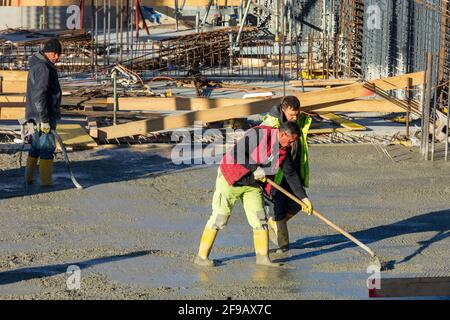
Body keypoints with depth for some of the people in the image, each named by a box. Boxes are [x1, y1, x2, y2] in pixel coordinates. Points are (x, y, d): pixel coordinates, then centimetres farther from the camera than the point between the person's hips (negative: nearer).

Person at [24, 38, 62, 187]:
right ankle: (46, 181, -1)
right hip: (43, 115, -10)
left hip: (34, 117, 10)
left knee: (36, 147, 16)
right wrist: (44, 119, -23)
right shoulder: (43, 68, -18)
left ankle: (28, 178, 21)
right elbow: (39, 96, -24)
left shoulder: (37, 65, 15)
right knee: (47, 147, -4)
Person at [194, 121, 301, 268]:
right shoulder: (259, 134, -24)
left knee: (260, 219, 1)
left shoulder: (285, 149, -1)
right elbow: (237, 153, -28)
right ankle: (201, 257, 4)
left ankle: (262, 257, 11)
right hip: (230, 178, -7)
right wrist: (255, 169, -25)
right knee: (219, 218, -4)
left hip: (252, 184, 7)